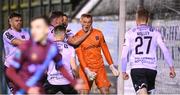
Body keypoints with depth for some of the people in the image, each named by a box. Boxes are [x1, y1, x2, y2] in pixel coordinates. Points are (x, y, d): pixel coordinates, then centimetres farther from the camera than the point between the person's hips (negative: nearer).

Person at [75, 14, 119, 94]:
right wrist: (87, 71, -24)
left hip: (100, 67, 3)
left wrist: (112, 67, 5)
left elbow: (105, 50, 10)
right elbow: (80, 56, -12)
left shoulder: (98, 33, 6)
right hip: (86, 69, -3)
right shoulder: (77, 36, -5)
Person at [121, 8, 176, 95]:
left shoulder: (130, 33, 6)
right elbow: (165, 51, -1)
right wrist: (171, 67, 2)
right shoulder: (155, 32, 9)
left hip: (137, 68, -2)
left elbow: (124, 55, 2)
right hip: (152, 69, 2)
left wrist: (123, 71, 12)